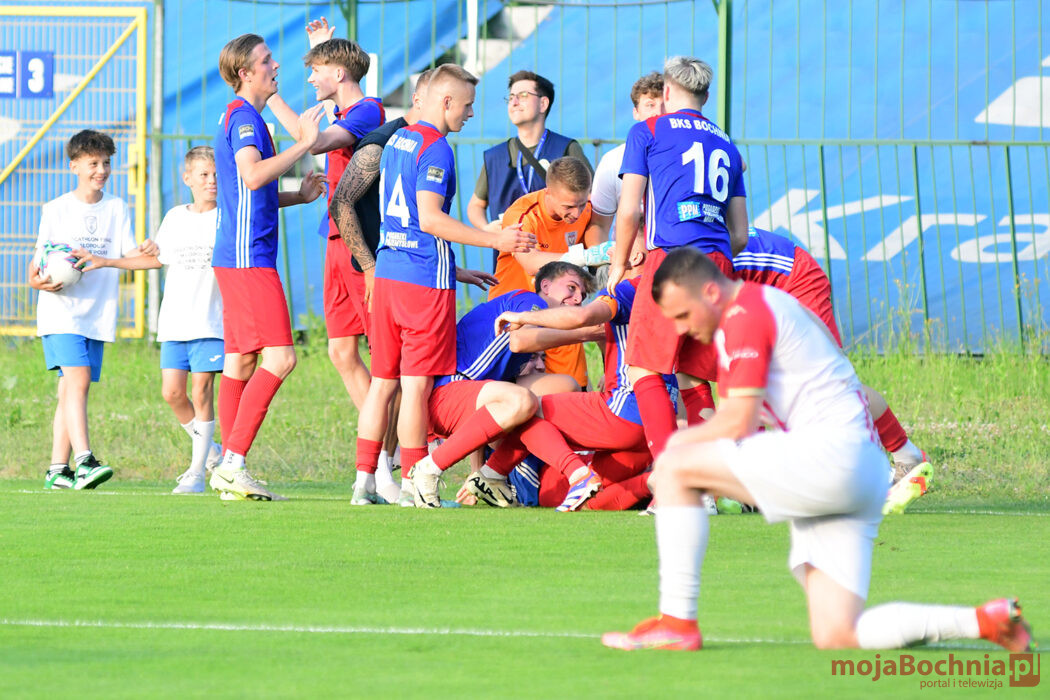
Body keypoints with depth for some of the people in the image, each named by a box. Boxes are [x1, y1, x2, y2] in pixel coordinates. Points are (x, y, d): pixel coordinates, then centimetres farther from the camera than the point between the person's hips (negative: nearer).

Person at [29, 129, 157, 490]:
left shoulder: (117, 208, 11)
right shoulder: (55, 210, 3)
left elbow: (129, 254, 3)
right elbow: (38, 264, 3)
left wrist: (144, 252, -20)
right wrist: (41, 280, -20)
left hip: (97, 314, 4)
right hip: (61, 310, -4)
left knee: (72, 389, 5)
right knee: (77, 378, -20)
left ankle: (57, 470, 9)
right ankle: (84, 461, -30)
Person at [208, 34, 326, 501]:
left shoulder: (241, 117, 21)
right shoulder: (244, 117, -11)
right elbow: (253, 175, -28)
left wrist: (299, 196, 18)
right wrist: (304, 144, -23)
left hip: (239, 256, 11)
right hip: (249, 256, -11)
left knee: (241, 361, 9)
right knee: (279, 357, -15)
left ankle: (229, 470, 8)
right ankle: (234, 463, -18)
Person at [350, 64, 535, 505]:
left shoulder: (396, 141, 17)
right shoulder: (435, 149, -12)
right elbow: (430, 219, -19)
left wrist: (453, 269, 30)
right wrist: (495, 241, -17)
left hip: (387, 271, 9)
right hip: (426, 280, -8)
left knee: (382, 382, 10)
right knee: (416, 384, -5)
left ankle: (365, 481, 9)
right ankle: (413, 486, -3)